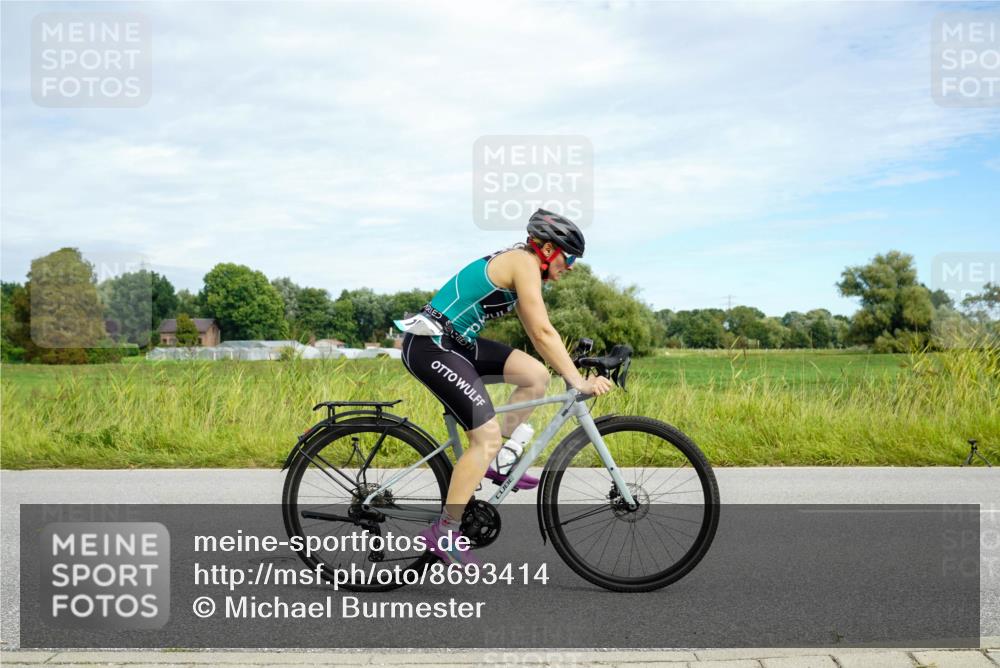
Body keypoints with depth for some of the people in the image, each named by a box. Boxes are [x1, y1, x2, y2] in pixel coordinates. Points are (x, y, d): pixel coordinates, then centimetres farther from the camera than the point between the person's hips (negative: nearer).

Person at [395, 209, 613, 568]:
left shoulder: (517, 264, 16)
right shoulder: (524, 262, -13)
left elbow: (535, 333, 20)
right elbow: (543, 332, -20)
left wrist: (573, 372, 18)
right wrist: (578, 382, -18)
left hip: (455, 342, 10)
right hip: (431, 346, -10)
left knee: (536, 375, 3)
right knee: (487, 436, -11)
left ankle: (497, 461, 13)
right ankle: (443, 532, -5)